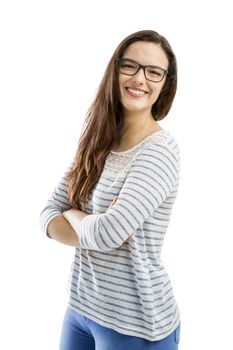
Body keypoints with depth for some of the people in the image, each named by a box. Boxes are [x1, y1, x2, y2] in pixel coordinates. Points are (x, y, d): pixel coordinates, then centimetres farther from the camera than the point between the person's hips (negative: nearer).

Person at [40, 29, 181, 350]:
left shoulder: (160, 150, -19)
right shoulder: (95, 144, 2)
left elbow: (107, 233, -29)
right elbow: (48, 216, -1)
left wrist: (74, 215, -9)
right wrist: (93, 229, -19)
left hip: (133, 323, -6)